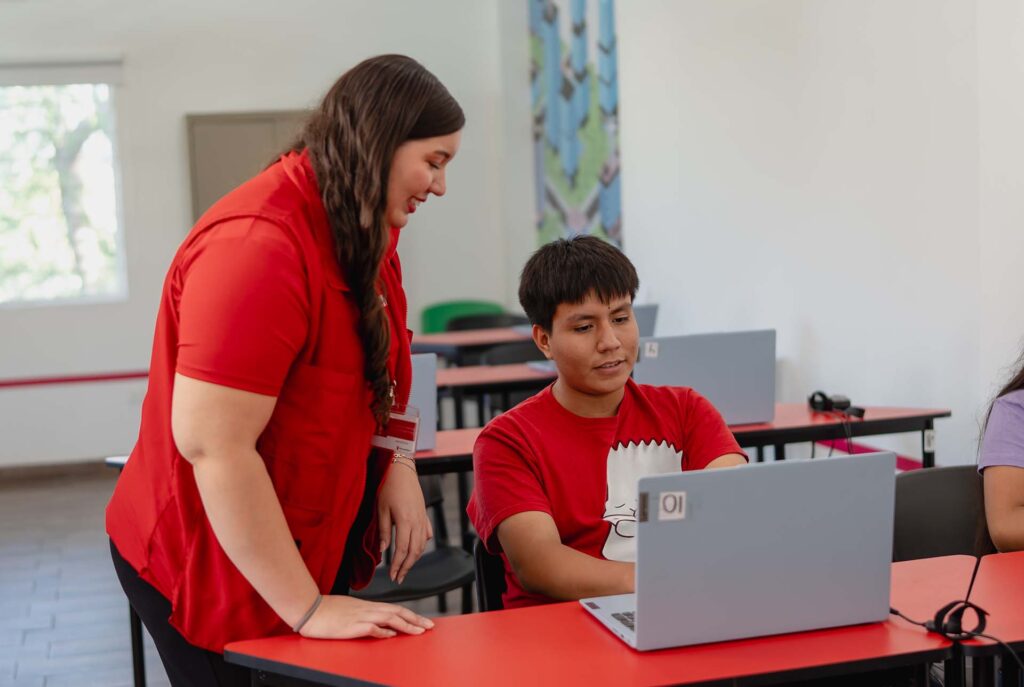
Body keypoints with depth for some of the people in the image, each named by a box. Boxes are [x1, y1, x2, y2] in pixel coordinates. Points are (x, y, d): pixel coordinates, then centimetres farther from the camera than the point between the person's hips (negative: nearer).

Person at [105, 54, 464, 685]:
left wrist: (399, 465, -3)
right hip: (216, 568, -8)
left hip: (319, 540, 8)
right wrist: (308, 609, -26)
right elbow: (212, 445, -31)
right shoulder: (257, 247, -27)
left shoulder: (367, 228, 2)